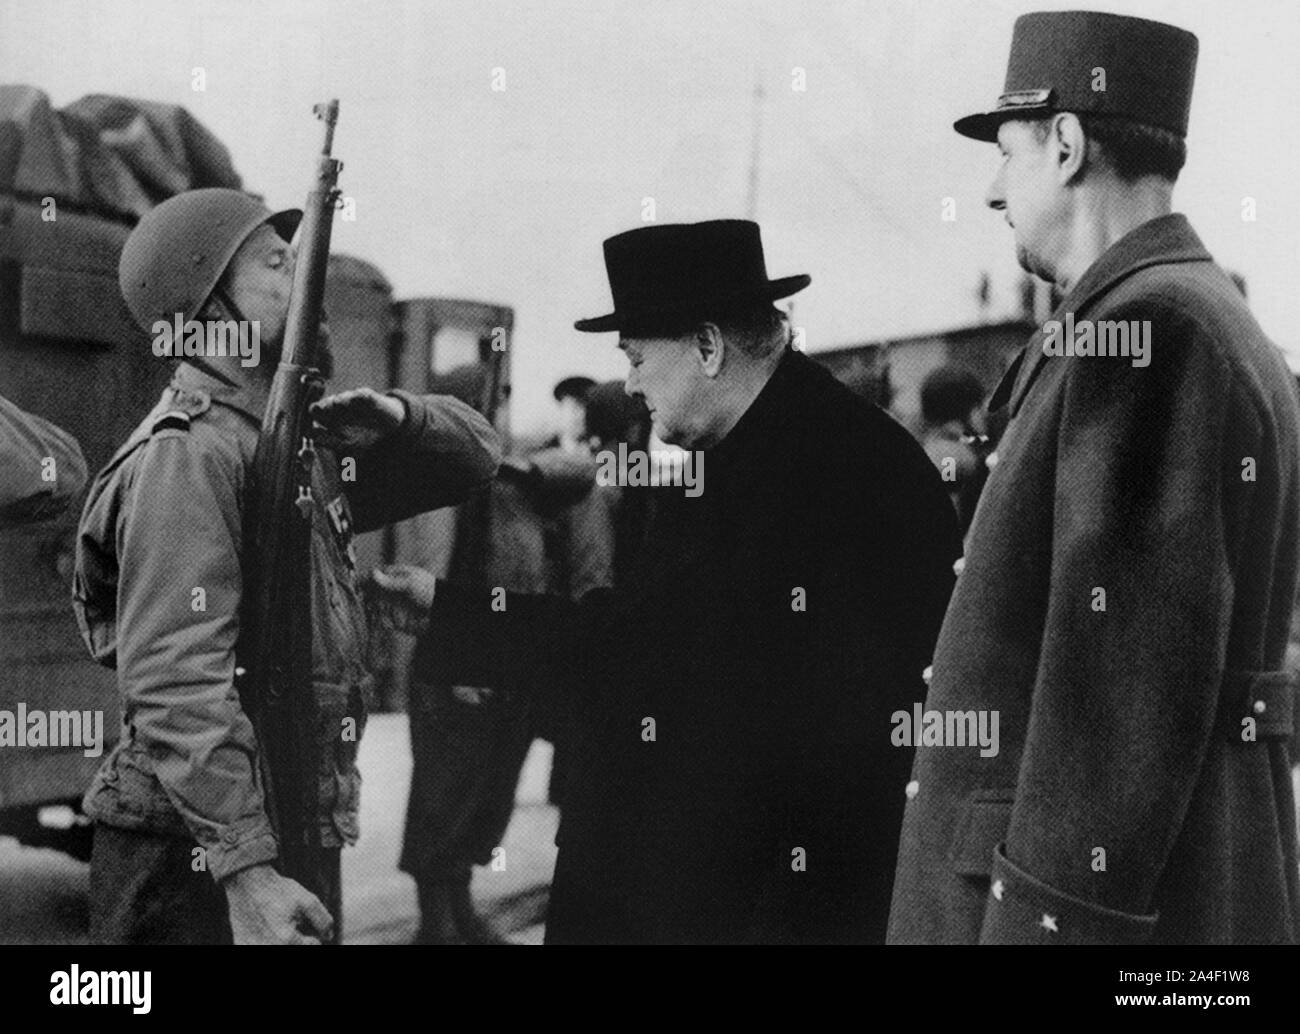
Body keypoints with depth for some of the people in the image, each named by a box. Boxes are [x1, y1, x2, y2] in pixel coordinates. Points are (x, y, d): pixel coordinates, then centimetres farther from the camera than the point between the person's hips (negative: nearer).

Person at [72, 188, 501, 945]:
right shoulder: (188, 451, -15)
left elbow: (476, 454, 18)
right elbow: (175, 679, -25)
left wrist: (397, 419, -5)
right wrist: (245, 866, -32)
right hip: (199, 855, -9)